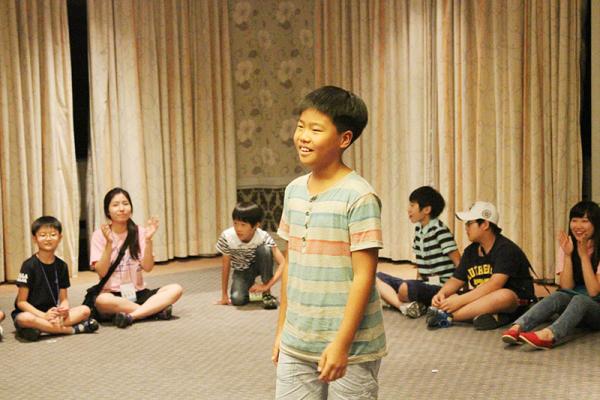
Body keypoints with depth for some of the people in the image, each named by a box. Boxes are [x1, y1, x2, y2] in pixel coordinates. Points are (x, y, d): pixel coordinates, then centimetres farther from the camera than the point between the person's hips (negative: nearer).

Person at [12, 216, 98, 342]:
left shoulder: (61, 266, 6)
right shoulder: (29, 265, -8)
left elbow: (63, 298, 8)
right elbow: (21, 302, -9)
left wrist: (64, 309, -17)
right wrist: (44, 315, -23)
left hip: (53, 313, 4)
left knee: (85, 310, -14)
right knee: (25, 319, -39)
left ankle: (42, 327, -25)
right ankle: (74, 329, -29)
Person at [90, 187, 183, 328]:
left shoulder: (139, 232, 4)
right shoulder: (100, 235, -2)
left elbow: (147, 267, -5)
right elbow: (102, 272, -12)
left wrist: (148, 240, -17)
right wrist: (109, 243, -22)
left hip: (138, 293, 3)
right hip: (113, 295, -3)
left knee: (176, 289, -19)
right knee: (101, 300, -38)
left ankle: (131, 315, -30)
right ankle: (156, 309, -25)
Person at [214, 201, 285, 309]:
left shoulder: (263, 237, -30)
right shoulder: (227, 237, -28)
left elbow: (282, 263, -32)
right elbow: (226, 267, -17)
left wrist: (266, 286, -38)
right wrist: (224, 296, -12)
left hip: (259, 265, 0)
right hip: (242, 271, 0)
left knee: (265, 249, -33)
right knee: (237, 299, -27)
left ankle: (267, 293, -17)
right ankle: (248, 286, 10)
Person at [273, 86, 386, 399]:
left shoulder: (359, 197, -14)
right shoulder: (294, 190, 6)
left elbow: (364, 276, -15)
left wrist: (341, 344, -17)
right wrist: (281, 329, 13)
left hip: (350, 347, -6)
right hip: (296, 344, 6)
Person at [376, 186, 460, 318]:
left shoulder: (440, 231, -13)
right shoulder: (418, 229, 11)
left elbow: (459, 263, -16)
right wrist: (417, 283, 10)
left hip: (440, 288, -9)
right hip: (424, 284, 9)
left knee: (405, 288, -38)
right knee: (378, 278, 0)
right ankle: (407, 306, -20)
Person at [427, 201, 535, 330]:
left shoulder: (506, 249, -14)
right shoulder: (471, 251, 9)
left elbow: (494, 285, -25)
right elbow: (456, 280, 11)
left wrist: (460, 300, -29)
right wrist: (441, 294, -12)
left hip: (515, 300, -6)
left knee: (503, 296, -41)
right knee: (440, 300, -13)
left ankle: (447, 317, -37)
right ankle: (493, 315, -29)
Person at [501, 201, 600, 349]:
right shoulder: (567, 245, 1)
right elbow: (566, 288, -7)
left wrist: (583, 255, -20)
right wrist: (568, 255, -18)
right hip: (573, 306, 3)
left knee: (580, 299, -35)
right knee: (558, 297, -30)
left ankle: (548, 335, -63)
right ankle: (517, 327, -54)